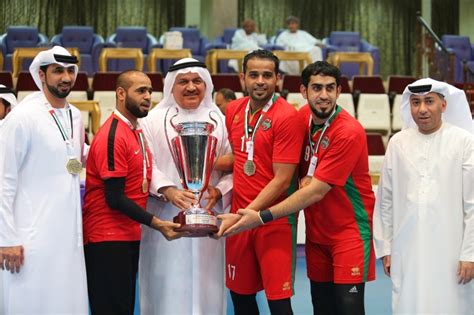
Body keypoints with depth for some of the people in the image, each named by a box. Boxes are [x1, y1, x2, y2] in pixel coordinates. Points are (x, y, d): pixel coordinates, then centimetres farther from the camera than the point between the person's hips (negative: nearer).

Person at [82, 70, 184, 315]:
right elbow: (115, 198, -19)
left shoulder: (136, 131, 13)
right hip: (107, 238, -9)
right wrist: (157, 224, -19)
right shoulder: (112, 136, -16)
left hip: (130, 235, 9)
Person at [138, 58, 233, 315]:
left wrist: (219, 191, -11)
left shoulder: (219, 120, 8)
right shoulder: (154, 120, 2)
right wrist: (169, 191, -20)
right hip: (165, 218, -2)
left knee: (205, 285, 5)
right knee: (167, 285, 0)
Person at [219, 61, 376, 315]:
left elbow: (316, 191, -22)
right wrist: (303, 178, -10)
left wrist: (263, 217, -22)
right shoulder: (303, 117, 0)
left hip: (349, 229, -6)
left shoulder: (349, 132, -20)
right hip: (316, 230, 6)